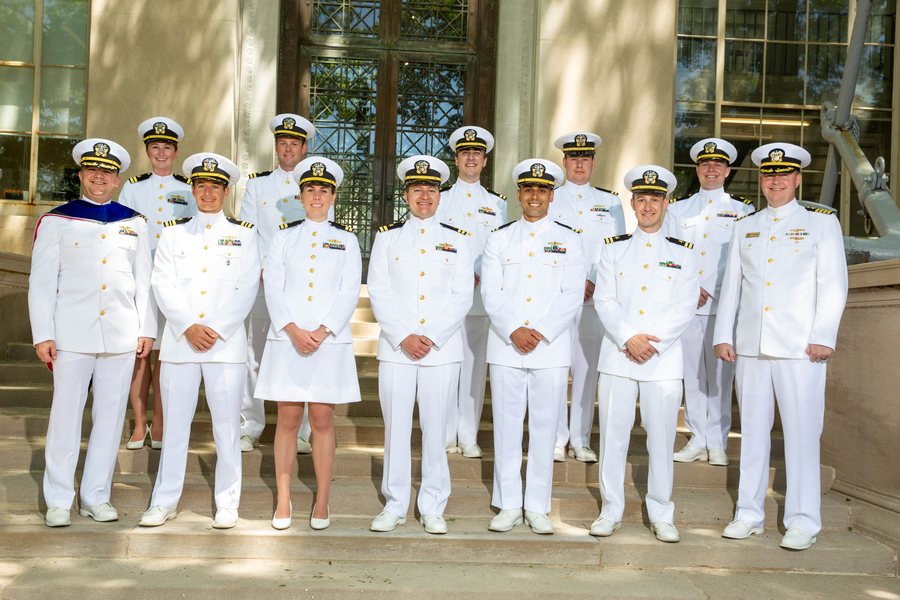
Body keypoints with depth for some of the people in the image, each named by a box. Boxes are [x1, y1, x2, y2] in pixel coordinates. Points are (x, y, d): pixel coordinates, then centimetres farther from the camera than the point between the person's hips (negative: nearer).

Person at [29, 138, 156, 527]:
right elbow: (41, 283, 1)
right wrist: (43, 335, -5)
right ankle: (58, 501, 13)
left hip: (121, 335, 2)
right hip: (72, 334, -2)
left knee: (111, 415, 6)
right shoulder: (55, 221, 4)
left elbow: (144, 280, 12)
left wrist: (147, 329, 7)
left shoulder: (134, 224, 11)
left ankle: (96, 497, 17)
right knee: (66, 414, 1)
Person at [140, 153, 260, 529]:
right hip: (179, 340, 1)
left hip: (226, 341, -1)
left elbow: (247, 290, 1)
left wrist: (216, 330, -9)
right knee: (174, 422, 5)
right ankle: (165, 501, 17)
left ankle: (227, 503, 11)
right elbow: (163, 285, 3)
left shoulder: (244, 234, 9)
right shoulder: (173, 233, 13)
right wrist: (188, 327, -11)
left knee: (227, 423, 1)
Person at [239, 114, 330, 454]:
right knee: (254, 354, 0)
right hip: (262, 282, 1)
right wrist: (263, 269, -6)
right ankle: (249, 429, 10)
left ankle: (300, 433, 5)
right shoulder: (257, 183, 13)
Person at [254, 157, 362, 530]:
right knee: (288, 420, 2)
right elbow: (273, 288, 2)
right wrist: (293, 330, -12)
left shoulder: (346, 240, 9)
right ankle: (283, 500, 12)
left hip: (330, 342, 0)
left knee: (322, 420, 2)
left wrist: (322, 331, -12)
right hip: (287, 341, 1)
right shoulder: (284, 236, 10)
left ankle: (322, 502, 12)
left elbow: (349, 292, 1)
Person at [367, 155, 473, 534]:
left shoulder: (456, 240, 8)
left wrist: (432, 338, -10)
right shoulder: (387, 237, 8)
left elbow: (462, 297, 1)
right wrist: (403, 338, -10)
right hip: (395, 348, 0)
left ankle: (433, 509, 15)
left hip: (442, 350, 0)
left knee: (435, 429, 4)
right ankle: (395, 506, 16)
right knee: (395, 427, 3)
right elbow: (378, 292, 1)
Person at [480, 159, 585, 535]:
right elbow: (491, 293, 1)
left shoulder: (568, 240, 8)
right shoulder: (499, 239, 10)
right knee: (506, 426, 4)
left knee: (545, 428, 3)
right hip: (505, 348, 1)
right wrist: (514, 331, -13)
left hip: (551, 348, -1)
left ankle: (537, 508, 13)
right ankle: (508, 506, 14)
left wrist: (540, 332, -12)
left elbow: (572, 296, -1)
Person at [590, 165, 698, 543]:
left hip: (664, 359, 0)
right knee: (613, 435, 4)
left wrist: (652, 341, -13)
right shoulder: (614, 248, 9)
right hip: (617, 357, 1)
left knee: (661, 438, 3)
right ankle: (611, 512, 16)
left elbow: (685, 307, -1)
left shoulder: (682, 253, 8)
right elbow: (604, 301, 0)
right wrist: (629, 338, -13)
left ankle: (661, 516, 17)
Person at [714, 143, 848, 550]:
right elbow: (730, 284, 15)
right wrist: (722, 335, 8)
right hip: (750, 347, 4)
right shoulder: (745, 227, 16)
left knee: (802, 433, -2)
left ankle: (803, 522, 8)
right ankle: (749, 513, 18)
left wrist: (823, 337, -9)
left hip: (800, 348, -3)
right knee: (752, 430, 8)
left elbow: (833, 285, 0)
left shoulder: (822, 222, 6)